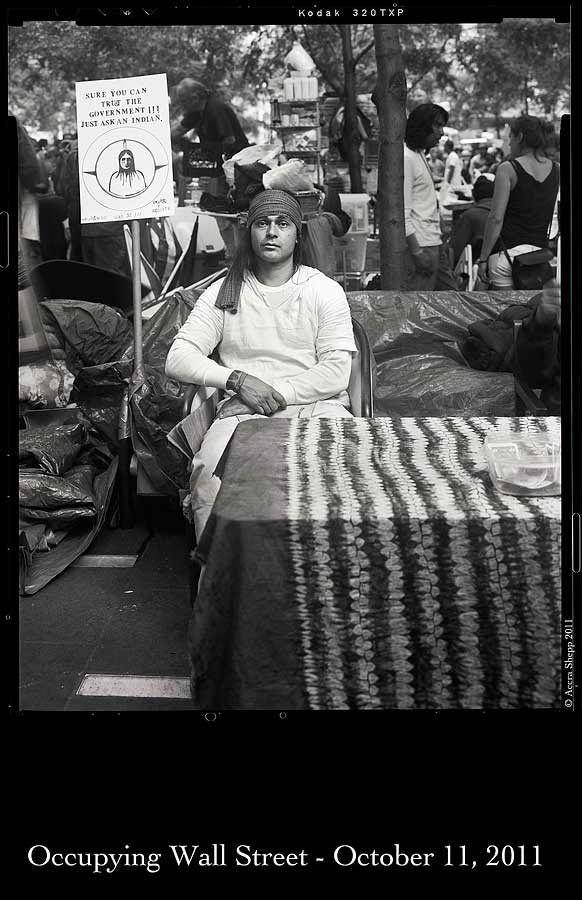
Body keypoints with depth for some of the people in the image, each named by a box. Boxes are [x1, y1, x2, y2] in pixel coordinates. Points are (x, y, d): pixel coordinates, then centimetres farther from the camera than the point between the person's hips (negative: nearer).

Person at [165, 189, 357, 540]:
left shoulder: (325, 290, 11)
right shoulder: (224, 293, 14)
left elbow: (337, 372, 0)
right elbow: (178, 360, 5)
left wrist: (276, 394, -11)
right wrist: (237, 380, -10)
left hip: (315, 406, 0)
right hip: (243, 410, 1)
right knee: (209, 471, -31)